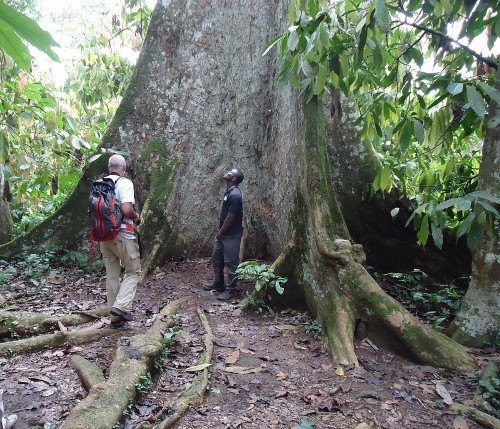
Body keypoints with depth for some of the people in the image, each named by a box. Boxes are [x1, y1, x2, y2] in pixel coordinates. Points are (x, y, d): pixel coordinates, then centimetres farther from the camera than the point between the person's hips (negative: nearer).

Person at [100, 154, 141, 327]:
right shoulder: (125, 183, -12)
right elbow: (127, 210, -23)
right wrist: (136, 217, -4)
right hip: (123, 236, -6)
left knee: (112, 275, 12)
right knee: (133, 272, 8)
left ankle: (115, 316, 19)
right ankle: (121, 306, -6)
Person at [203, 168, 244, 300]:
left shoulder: (235, 195, -23)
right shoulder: (229, 192, 8)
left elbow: (230, 218, -22)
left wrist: (220, 233, -13)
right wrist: (220, 232, 15)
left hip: (231, 235, -10)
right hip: (224, 233, 10)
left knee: (231, 262, 2)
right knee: (216, 257, 19)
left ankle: (230, 290, 14)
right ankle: (218, 283, 34)